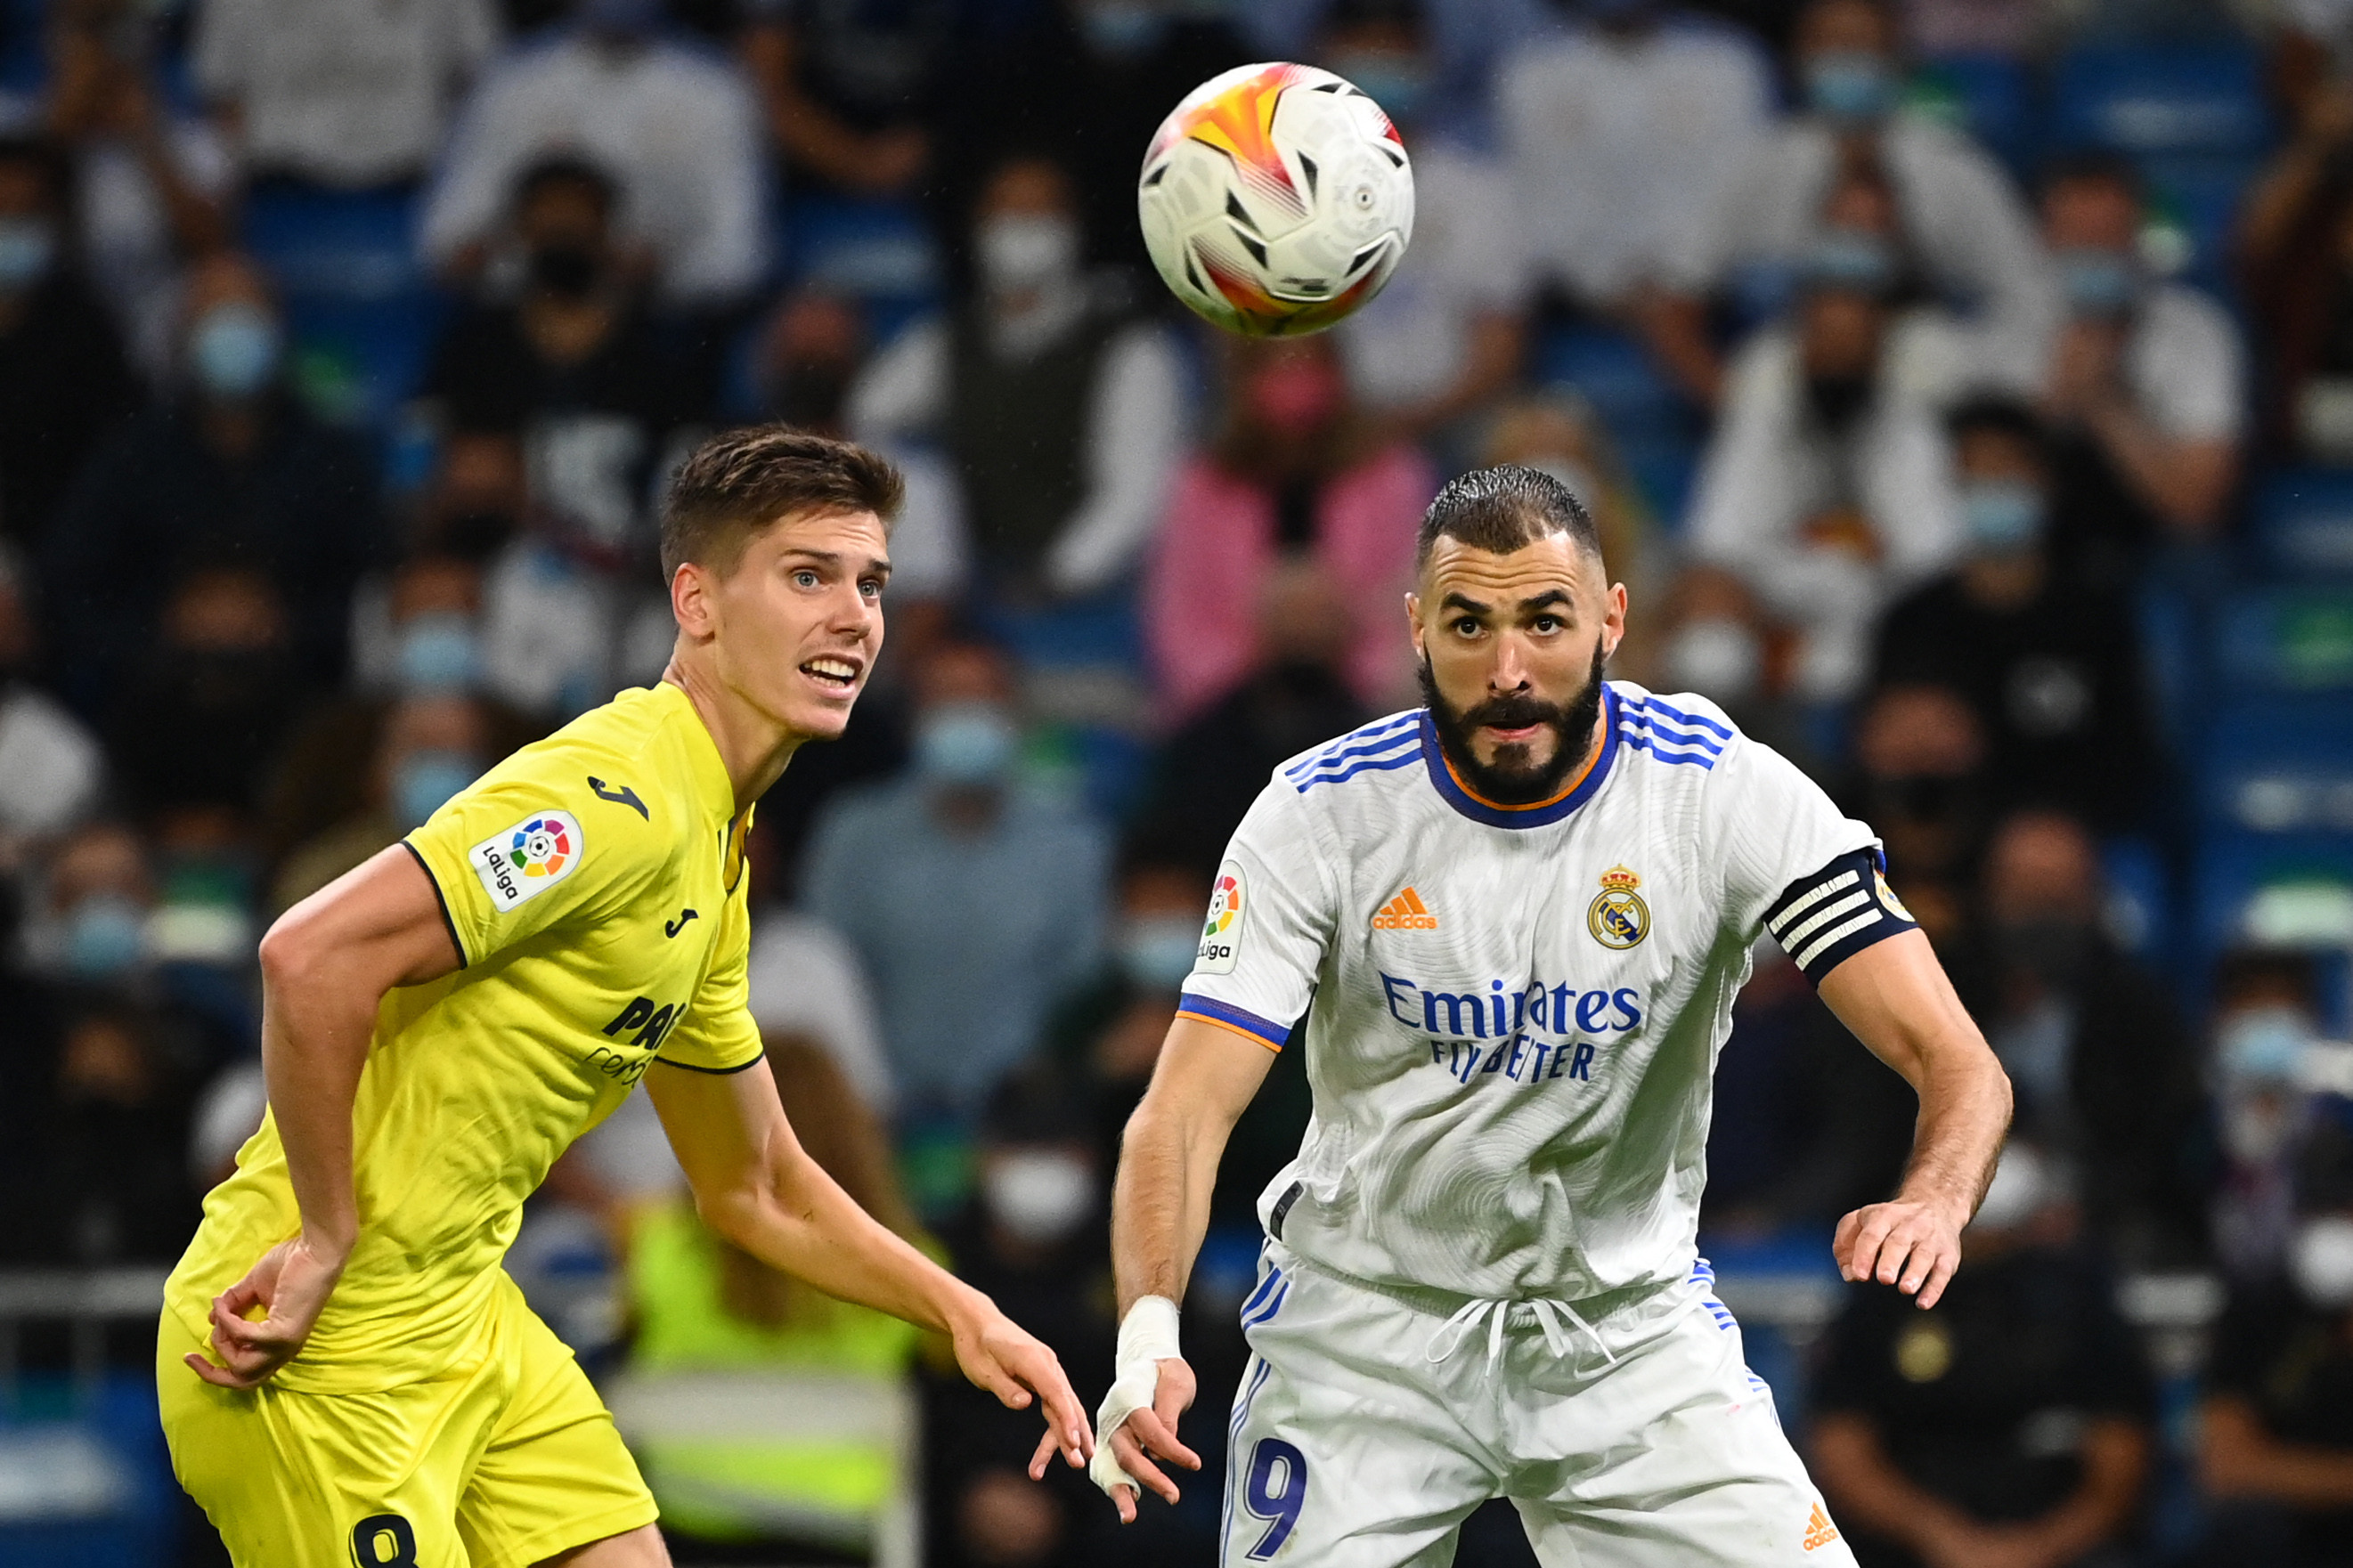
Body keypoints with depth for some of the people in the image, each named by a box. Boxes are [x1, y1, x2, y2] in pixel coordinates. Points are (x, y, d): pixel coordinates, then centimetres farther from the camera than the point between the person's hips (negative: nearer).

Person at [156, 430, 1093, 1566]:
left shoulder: (711, 852, 14)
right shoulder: (621, 795, -18)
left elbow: (756, 1191, 25)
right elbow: (312, 957, -29)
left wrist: (964, 1316, 15)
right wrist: (329, 1243, -23)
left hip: (465, 1316, 10)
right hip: (323, 1345, -10)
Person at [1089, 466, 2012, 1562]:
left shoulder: (1727, 791, -15)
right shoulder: (1321, 814, -14)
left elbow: (1958, 1065, -19)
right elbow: (1186, 1110, -19)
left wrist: (1931, 1203, -43)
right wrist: (1147, 1337, -39)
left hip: (1629, 1327, 0)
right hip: (1365, 1324, 0)